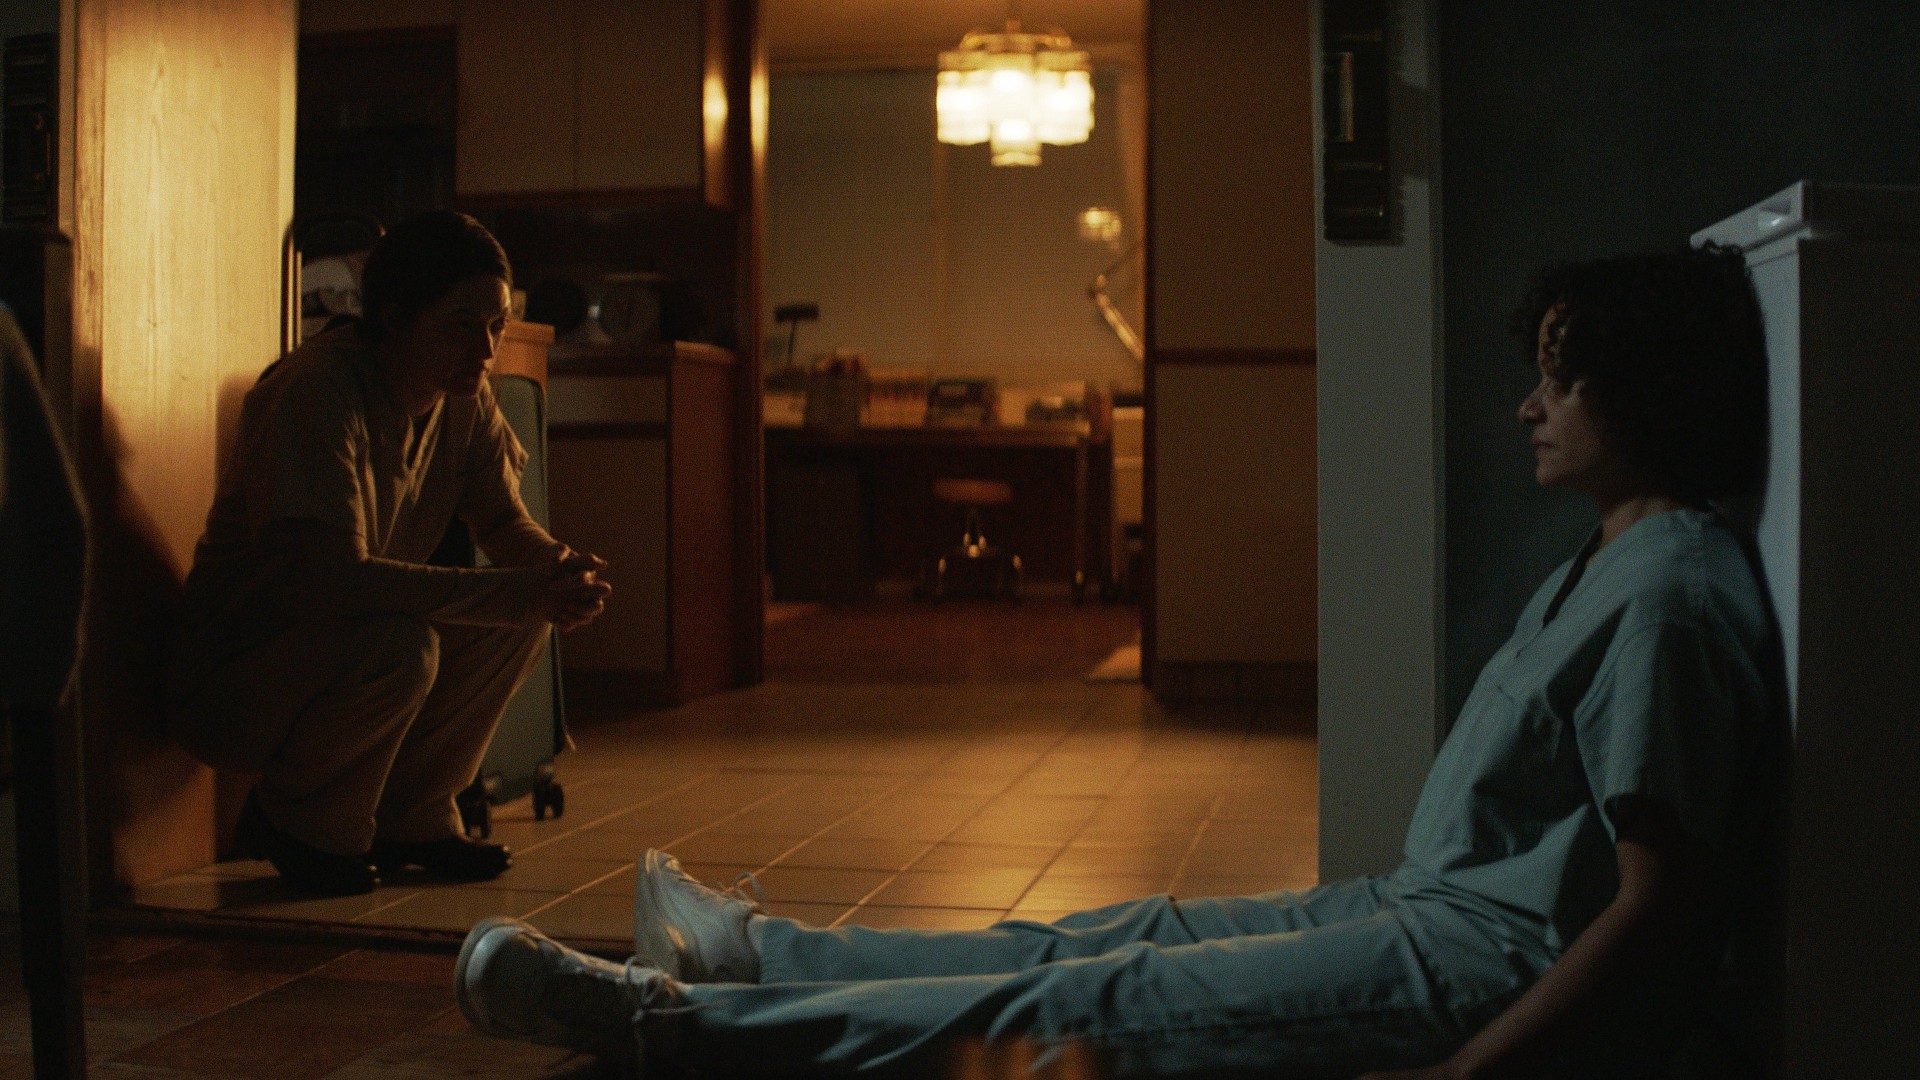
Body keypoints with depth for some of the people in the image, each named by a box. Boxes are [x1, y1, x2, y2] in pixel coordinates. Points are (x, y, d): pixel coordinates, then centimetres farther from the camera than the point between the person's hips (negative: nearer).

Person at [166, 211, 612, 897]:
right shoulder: (318, 389, -26)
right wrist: (519, 592, -39)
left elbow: (506, 523, 4)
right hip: (226, 682, -8)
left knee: (525, 612, -8)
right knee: (396, 646, -35)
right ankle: (298, 828, -6)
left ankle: (411, 818, 5)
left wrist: (559, 568, -21)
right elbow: (335, 576, -36)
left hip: (336, 648, 8)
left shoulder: (464, 396, -1)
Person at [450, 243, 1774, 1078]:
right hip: (1433, 914, 9)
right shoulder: (1615, 560, 14)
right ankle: (756, 951, 26)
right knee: (1121, 938, 13)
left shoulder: (1671, 593, -19)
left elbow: (1656, 905, -23)